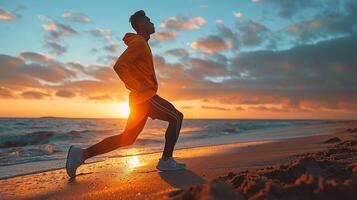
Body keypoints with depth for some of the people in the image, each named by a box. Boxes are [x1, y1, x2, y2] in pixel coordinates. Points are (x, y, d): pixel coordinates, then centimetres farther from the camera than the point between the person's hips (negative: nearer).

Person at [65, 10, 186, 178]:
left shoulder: (142, 45, 24)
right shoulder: (138, 42, -7)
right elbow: (119, 66, -19)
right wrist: (137, 87, -19)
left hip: (141, 98, 9)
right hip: (145, 96, -9)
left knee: (126, 138, 9)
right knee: (176, 117, -3)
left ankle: (82, 154, 9)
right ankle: (166, 161, -1)